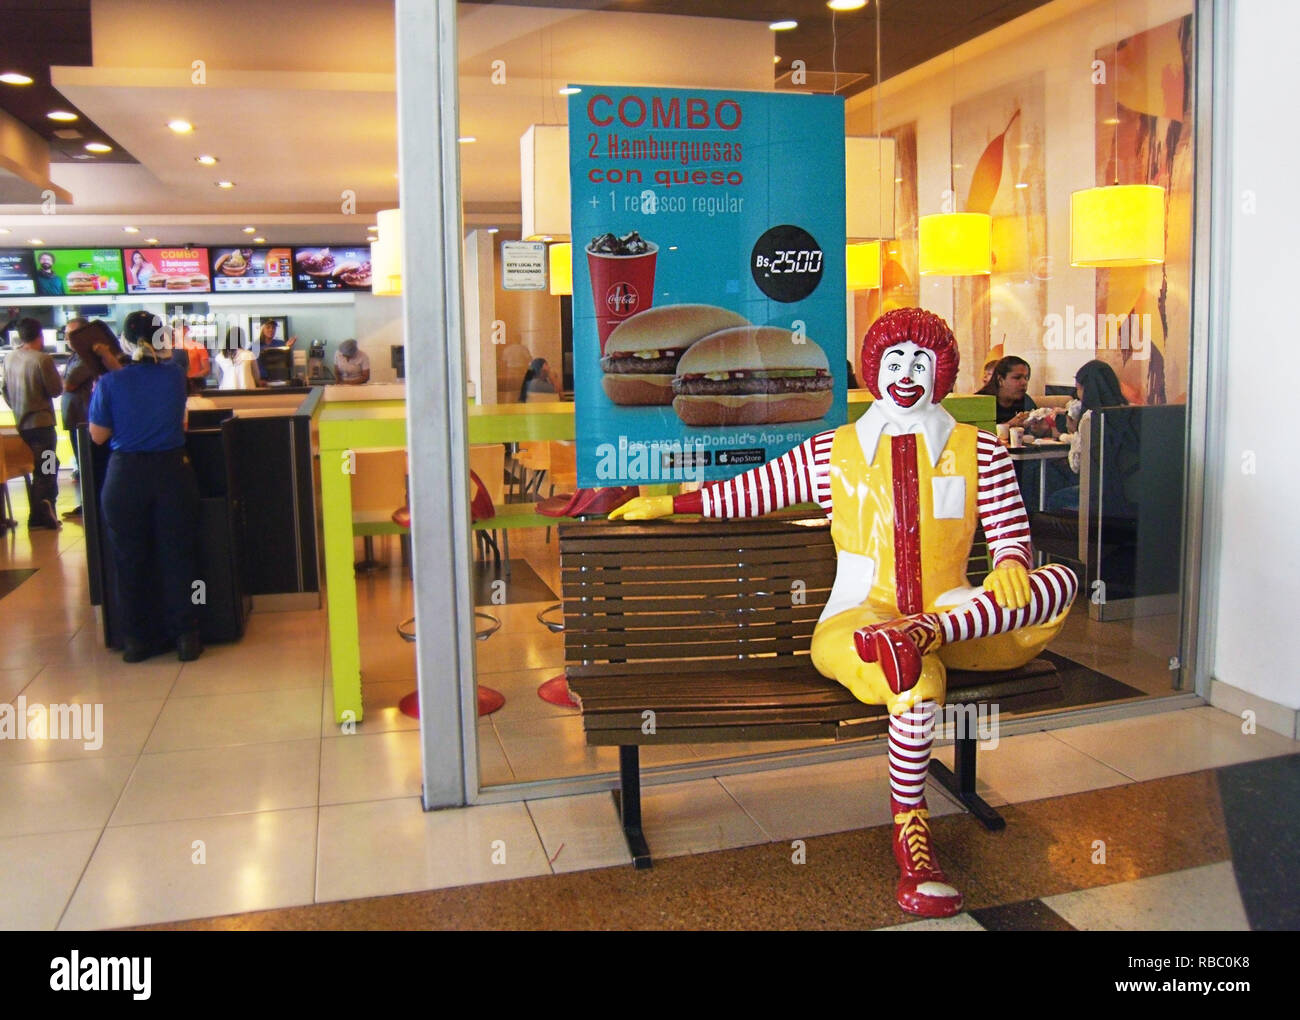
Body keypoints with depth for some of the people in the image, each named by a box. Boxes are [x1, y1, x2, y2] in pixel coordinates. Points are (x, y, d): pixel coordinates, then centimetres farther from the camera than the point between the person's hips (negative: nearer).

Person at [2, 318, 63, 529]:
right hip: (41, 422, -7)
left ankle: (44, 513, 18)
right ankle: (38, 518, 0)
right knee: (44, 472, 0)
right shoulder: (42, 359, -17)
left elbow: (6, 389, 14)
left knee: (38, 469, 15)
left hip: (20, 423, 7)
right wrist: (61, 382, 7)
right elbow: (56, 389, -13)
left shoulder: (10, 359, 5)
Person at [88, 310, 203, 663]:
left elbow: (98, 435, -3)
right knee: (177, 555, 8)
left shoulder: (110, 383, -9)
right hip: (171, 472, 1)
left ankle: (137, 639, 18)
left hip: (125, 476, -1)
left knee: (130, 559, 10)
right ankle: (185, 635, 10)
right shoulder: (175, 376, -2)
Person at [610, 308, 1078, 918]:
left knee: (1062, 579, -25)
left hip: (952, 612, 3)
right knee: (918, 676, -38)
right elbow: (753, 489, 17)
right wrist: (669, 504, 14)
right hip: (860, 617, -2)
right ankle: (910, 833, -23)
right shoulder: (834, 451, 13)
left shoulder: (978, 450, 13)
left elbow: (1013, 536, 9)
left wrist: (1009, 568, -14)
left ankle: (921, 633, -42)